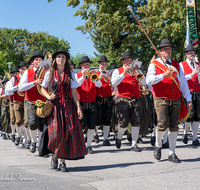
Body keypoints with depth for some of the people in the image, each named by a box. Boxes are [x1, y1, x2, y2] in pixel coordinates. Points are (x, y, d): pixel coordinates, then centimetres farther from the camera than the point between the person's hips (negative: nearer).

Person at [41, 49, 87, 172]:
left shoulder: (70, 74, 7)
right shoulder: (50, 73, 6)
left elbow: (74, 92, 4)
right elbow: (43, 89, 12)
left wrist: (78, 107, -4)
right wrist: (48, 96, -8)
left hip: (68, 105, 1)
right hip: (54, 105, -1)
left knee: (67, 132, -6)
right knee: (56, 132, -11)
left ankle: (63, 160, 4)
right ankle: (55, 154, 17)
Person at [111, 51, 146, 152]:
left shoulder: (137, 70, 18)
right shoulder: (118, 71, 9)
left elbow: (143, 83, 6)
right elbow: (114, 83, -8)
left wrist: (137, 71, -7)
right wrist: (124, 73, -11)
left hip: (136, 99, 3)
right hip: (123, 100, -3)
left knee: (136, 122, -4)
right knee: (123, 123, -6)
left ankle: (134, 144, 4)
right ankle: (119, 138, 24)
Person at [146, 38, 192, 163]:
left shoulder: (176, 65, 17)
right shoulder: (154, 64, 3)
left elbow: (183, 82, 16)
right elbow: (149, 80, -13)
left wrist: (188, 99, 10)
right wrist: (163, 75, -26)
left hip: (176, 100, 4)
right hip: (161, 99, -4)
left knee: (174, 127, 1)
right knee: (163, 123, -17)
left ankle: (172, 154, 11)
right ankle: (158, 146, 11)